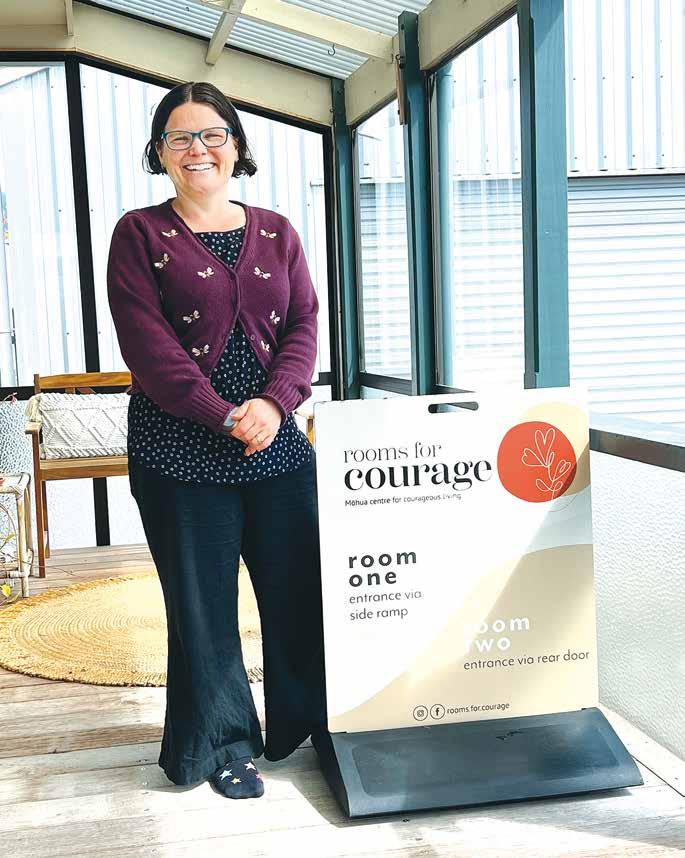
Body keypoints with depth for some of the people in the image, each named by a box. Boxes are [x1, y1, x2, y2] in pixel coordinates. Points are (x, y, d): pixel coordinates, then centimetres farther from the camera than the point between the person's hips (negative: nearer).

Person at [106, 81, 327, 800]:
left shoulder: (275, 233, 12)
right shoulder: (139, 234, 1)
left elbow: (304, 327, 5)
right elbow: (147, 343, -9)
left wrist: (274, 401, -13)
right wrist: (224, 415, -16)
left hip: (276, 443, 3)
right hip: (181, 450, -3)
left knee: (300, 587, 9)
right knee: (203, 601, 5)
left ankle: (310, 721, 30)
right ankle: (223, 746, 23)